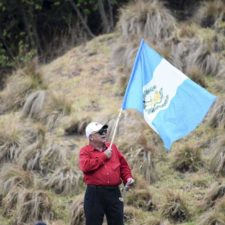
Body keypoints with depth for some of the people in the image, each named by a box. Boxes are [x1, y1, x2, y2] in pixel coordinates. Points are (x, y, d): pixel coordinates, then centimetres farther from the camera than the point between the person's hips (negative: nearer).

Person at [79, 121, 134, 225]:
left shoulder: (112, 148, 16)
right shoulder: (85, 151, 1)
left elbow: (123, 165, 19)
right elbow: (85, 166, -18)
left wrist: (128, 177, 0)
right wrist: (104, 156, -10)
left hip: (114, 192, 4)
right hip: (95, 193, -4)